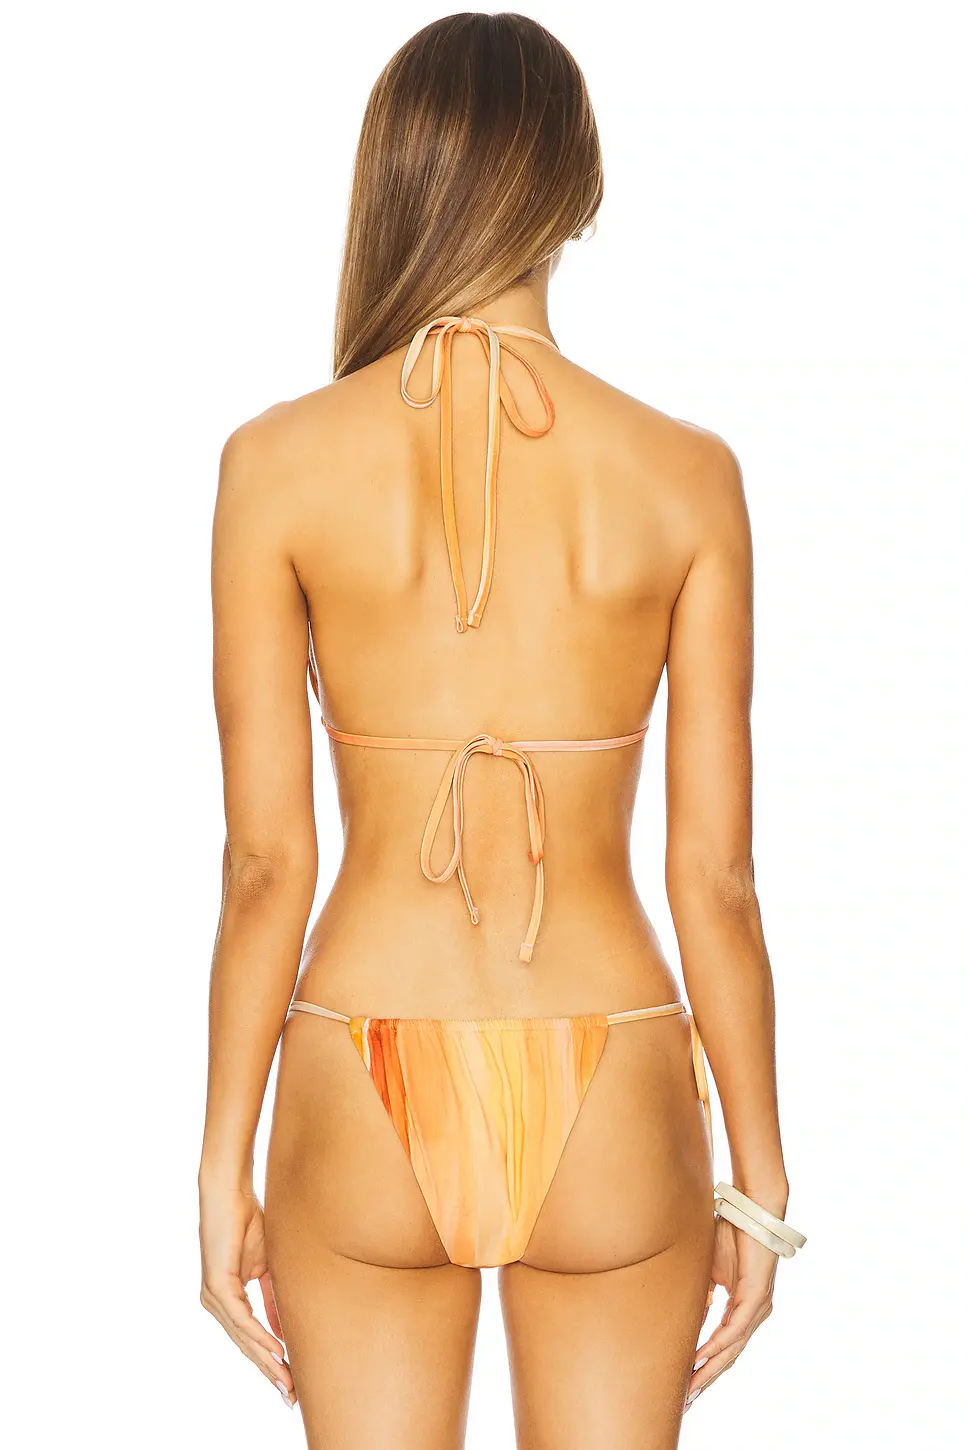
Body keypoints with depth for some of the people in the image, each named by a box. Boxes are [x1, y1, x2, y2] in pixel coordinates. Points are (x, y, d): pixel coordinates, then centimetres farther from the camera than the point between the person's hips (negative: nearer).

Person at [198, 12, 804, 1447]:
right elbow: (716, 877, -5)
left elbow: (265, 863, -6)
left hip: (368, 1096, 0)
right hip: (611, 1106, 0)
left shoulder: (279, 462, -7)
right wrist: (759, 1178, 6)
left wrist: (226, 1166, 4)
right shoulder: (684, 473, -7)